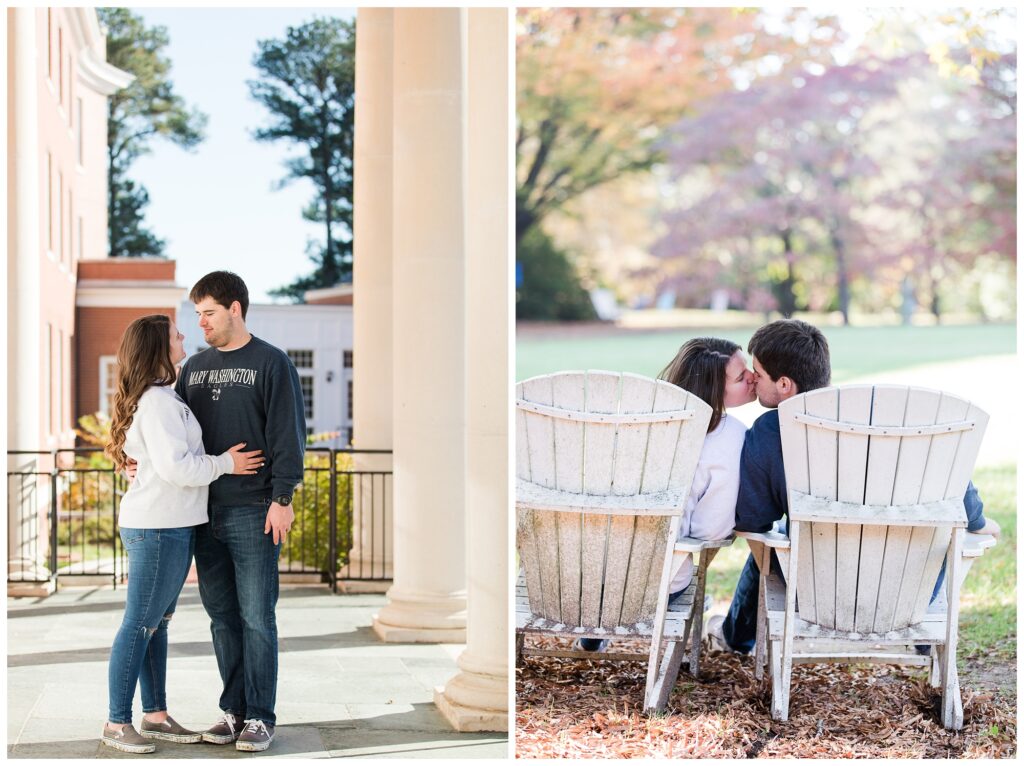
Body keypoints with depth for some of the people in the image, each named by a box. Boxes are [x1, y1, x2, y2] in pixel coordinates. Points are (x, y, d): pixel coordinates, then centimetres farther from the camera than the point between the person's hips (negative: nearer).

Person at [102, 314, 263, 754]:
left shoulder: (166, 398, 17)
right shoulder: (157, 401, -16)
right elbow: (175, 465, -23)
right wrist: (225, 463, -11)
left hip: (174, 526, 10)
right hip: (156, 528, -10)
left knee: (158, 622, 13)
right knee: (140, 624, -5)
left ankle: (155, 716, 20)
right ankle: (117, 723, 1)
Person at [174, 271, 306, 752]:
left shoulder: (271, 363, -3)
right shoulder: (195, 367, 15)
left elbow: (288, 435, -7)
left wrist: (282, 499, -14)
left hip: (253, 514, -6)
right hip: (205, 513, 6)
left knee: (256, 618, -3)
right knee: (222, 617, 9)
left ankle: (260, 717, 3)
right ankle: (233, 709, 17)